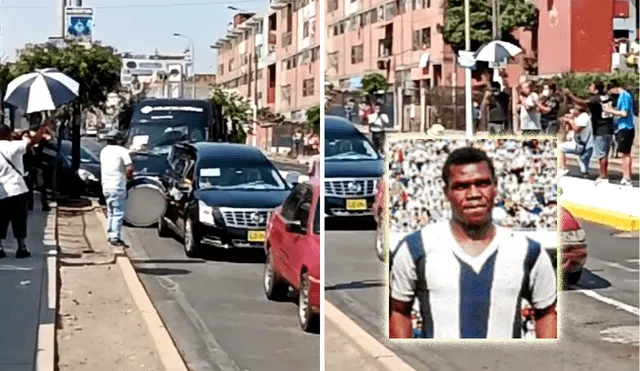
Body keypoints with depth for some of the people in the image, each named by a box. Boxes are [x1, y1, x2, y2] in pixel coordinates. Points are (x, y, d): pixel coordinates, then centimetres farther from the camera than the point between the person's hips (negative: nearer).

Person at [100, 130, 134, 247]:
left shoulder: (104, 151, 12)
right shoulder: (122, 151, -11)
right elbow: (129, 169, -19)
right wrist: (128, 176, 0)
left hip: (106, 186, 8)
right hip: (117, 187, -8)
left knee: (111, 212, 18)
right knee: (119, 212, -4)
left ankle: (111, 235, 23)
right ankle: (115, 238, -8)